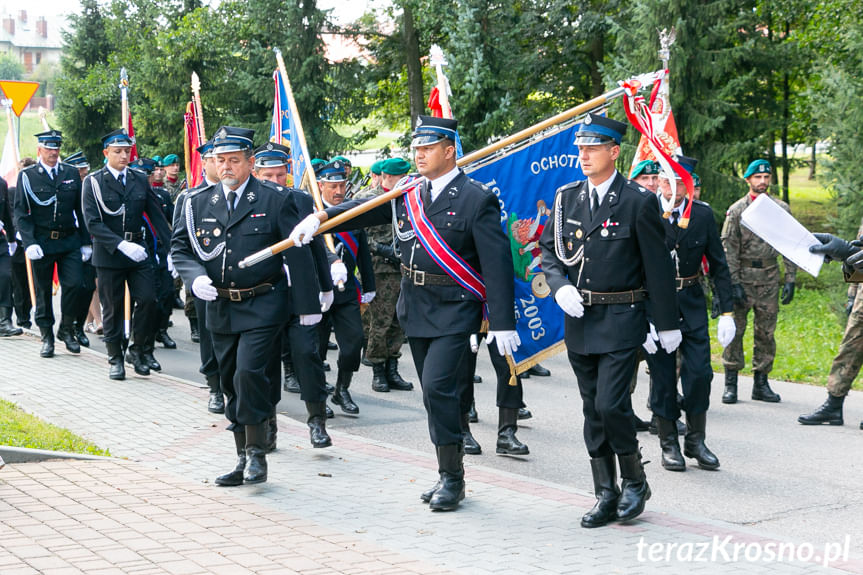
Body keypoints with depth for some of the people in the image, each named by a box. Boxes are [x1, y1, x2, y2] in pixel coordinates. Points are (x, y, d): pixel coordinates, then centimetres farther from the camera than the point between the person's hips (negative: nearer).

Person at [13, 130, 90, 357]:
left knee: (74, 284, -11)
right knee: (43, 291, 5)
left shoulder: (72, 174, 9)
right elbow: (21, 214, -2)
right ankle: (47, 337, 18)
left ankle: (66, 330, 9)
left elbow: (80, 210, 12)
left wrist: (86, 242, 8)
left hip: (70, 242, 2)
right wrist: (29, 243, -14)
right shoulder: (27, 176, 1)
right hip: (42, 243, -2)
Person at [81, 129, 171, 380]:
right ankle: (115, 358, 18)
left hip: (137, 251, 3)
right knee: (112, 308, 5)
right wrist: (121, 244, -23)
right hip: (108, 254, -3)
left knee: (147, 299, -8)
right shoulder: (93, 182, -4)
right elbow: (93, 222, -13)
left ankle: (139, 348, 12)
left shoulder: (140, 180, 7)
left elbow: (156, 216, 6)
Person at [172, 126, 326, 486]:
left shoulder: (276, 200, -4)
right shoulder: (198, 202, 6)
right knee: (231, 384, 10)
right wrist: (195, 276, -11)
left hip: (262, 306, -5)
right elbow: (180, 247, 10)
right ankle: (243, 460, 20)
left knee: (250, 373, -17)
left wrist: (308, 306, -4)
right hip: (219, 307, 5)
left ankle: (257, 454, -4)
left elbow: (298, 253, -3)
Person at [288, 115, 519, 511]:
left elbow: (496, 263, -12)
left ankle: (451, 477, -2)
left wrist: (503, 323, -17)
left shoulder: (476, 199, -9)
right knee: (435, 392, 11)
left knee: (437, 385, -16)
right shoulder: (408, 195, 10)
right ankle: (449, 475, 20)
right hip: (415, 310, 7)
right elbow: (365, 210, 4)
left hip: (454, 310, -7)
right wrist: (321, 217, -14)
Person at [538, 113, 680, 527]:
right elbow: (549, 250, 14)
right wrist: (560, 287, -6)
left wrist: (668, 323, -2)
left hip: (621, 321, -5)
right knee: (593, 411, 9)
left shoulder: (638, 203, -7)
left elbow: (658, 267, -4)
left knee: (611, 405, -13)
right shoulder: (566, 198, 7)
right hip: (579, 320, 5)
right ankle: (607, 496, 18)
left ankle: (635, 481, 10)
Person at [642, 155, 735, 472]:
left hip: (692, 303, 2)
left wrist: (727, 312, 0)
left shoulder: (703, 215, 1)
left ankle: (695, 440, 16)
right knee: (663, 376, 4)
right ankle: (669, 444, 16)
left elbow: (718, 265, 4)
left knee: (699, 373, -1)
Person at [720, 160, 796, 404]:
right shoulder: (736, 210, 0)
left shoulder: (781, 209, 6)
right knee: (735, 329, -3)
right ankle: (731, 383, 5)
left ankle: (761, 383, 14)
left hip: (770, 277, 2)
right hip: (742, 276, -2)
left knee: (766, 332, 6)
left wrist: (790, 280, 1)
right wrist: (734, 283, -10)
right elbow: (728, 248, -3)